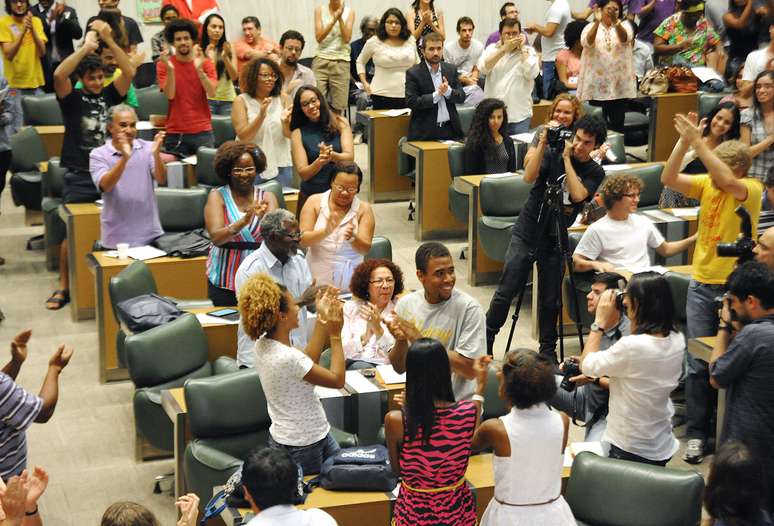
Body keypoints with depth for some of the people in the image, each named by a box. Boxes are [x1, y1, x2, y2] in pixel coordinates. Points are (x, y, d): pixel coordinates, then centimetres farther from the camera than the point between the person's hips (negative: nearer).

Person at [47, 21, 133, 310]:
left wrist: (109, 40, -13)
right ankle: (64, 286, 4)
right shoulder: (72, 98, 1)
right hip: (79, 177, -2)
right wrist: (85, 47, -18)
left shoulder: (108, 96, 8)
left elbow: (129, 72, -5)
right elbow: (59, 74, -19)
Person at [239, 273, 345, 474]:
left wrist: (322, 320, 6)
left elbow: (306, 362, 9)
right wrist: (335, 336, -11)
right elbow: (337, 380, -19)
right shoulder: (286, 358, -30)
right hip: (301, 446, -9)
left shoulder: (263, 344, -3)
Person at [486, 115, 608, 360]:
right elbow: (529, 177, -18)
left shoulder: (595, 172, 0)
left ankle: (548, 350, 21)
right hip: (526, 232, -1)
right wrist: (542, 144, -23)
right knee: (506, 292, -1)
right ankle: (486, 339, 16)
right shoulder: (553, 154, -2)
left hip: (554, 240, 1)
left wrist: (566, 158, -16)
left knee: (550, 300, 4)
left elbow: (578, 194, -19)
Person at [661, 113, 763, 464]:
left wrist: (697, 142, -31)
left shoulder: (751, 189, -11)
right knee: (698, 365, 1)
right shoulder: (706, 185, 3)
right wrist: (684, 142, -20)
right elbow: (668, 179, -8)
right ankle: (696, 434, 8)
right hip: (702, 284, 4)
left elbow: (728, 181, -31)